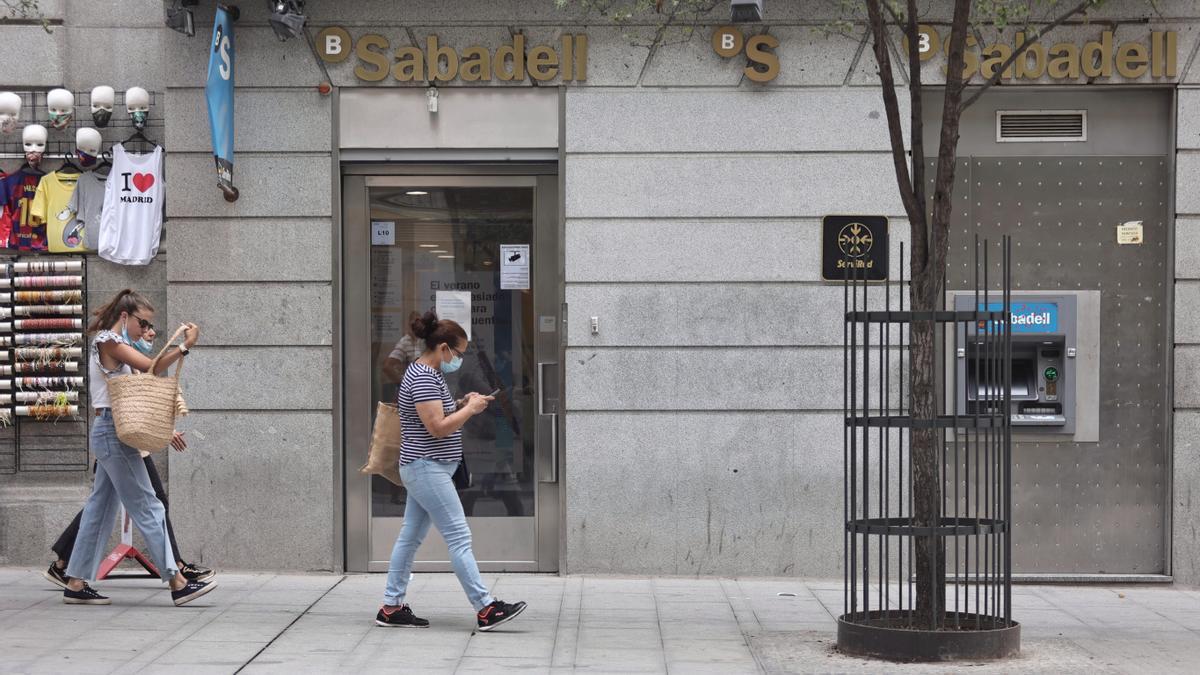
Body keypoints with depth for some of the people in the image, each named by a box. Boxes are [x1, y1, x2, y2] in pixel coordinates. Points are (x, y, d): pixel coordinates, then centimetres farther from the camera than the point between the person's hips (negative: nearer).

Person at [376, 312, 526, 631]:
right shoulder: (423, 378, -18)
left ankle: (391, 607, 15)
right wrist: (470, 409, -12)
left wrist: (462, 405, 7)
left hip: (425, 469, 11)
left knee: (411, 537, 12)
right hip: (428, 469, -11)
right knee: (459, 537, -10)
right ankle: (486, 609, -10)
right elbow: (437, 427, -22)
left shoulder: (427, 374, 15)